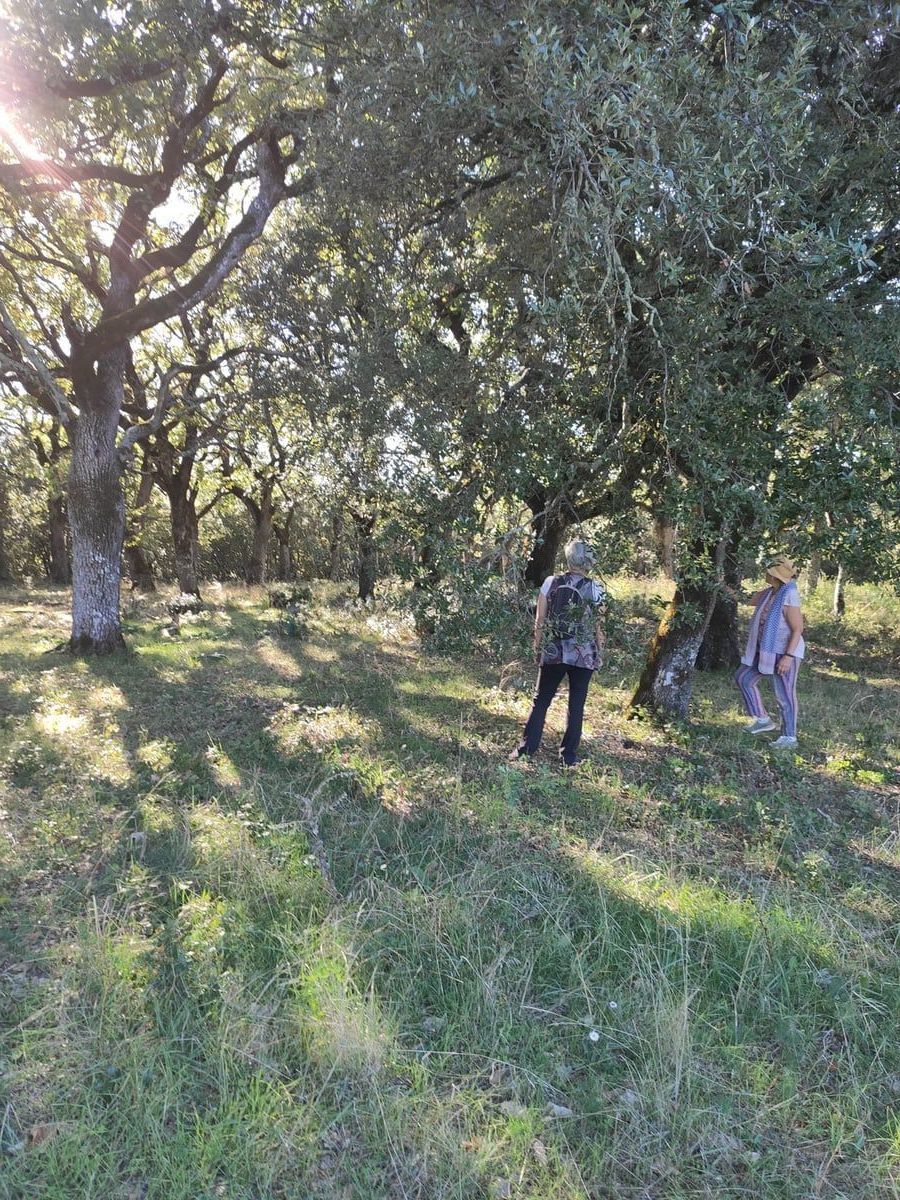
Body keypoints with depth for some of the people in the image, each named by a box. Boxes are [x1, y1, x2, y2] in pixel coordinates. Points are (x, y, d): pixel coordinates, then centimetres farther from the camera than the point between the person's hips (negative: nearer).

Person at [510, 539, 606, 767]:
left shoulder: (550, 583, -2)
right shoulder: (596, 589, -5)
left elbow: (540, 620, 0)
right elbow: (599, 626, -2)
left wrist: (537, 647, 11)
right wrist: (599, 654, 9)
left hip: (553, 652, 1)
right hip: (584, 656, -1)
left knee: (540, 701, 11)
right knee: (576, 706, 8)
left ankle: (526, 749, 10)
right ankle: (568, 756, 14)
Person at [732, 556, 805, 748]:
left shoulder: (789, 597, -23)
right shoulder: (770, 591, 2)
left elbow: (798, 629, -22)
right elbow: (750, 600, 19)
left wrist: (788, 656, -26)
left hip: (785, 652, -9)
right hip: (767, 649, 9)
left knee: (784, 694, 0)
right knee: (743, 678, 12)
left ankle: (790, 736, 15)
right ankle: (763, 720, 22)